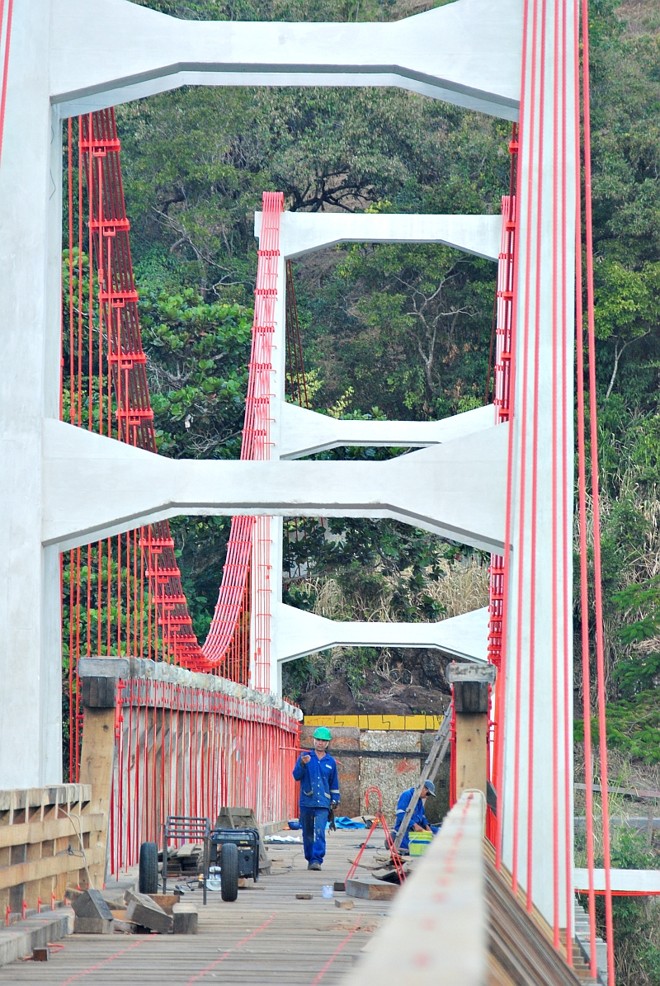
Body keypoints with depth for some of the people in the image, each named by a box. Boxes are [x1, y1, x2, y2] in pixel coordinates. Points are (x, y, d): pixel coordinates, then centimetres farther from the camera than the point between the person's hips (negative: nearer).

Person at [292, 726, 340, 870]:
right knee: (308, 833, 8)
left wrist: (335, 799, 12)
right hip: (306, 802, 0)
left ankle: (317, 860, -18)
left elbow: (334, 783, 19)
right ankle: (310, 859, 20)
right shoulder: (305, 756, 6)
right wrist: (303, 764, -20)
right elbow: (296, 776, -3)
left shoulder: (331, 762, 11)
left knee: (320, 832, -14)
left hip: (323, 804, 0)